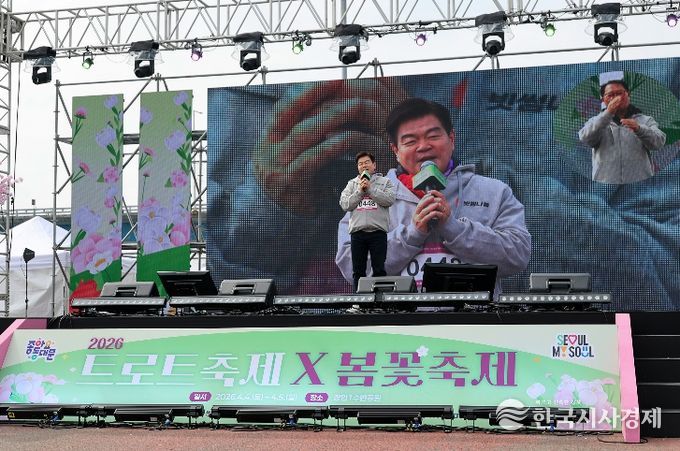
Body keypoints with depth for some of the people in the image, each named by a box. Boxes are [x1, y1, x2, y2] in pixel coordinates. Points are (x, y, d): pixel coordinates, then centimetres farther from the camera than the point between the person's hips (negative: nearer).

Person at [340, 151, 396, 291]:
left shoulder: (385, 182, 10)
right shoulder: (352, 184, 16)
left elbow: (389, 200, -8)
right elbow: (345, 205, 4)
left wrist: (370, 189, -6)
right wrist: (360, 191, -5)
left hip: (378, 231, -2)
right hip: (357, 231, 2)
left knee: (379, 269, -2)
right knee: (358, 271, 6)